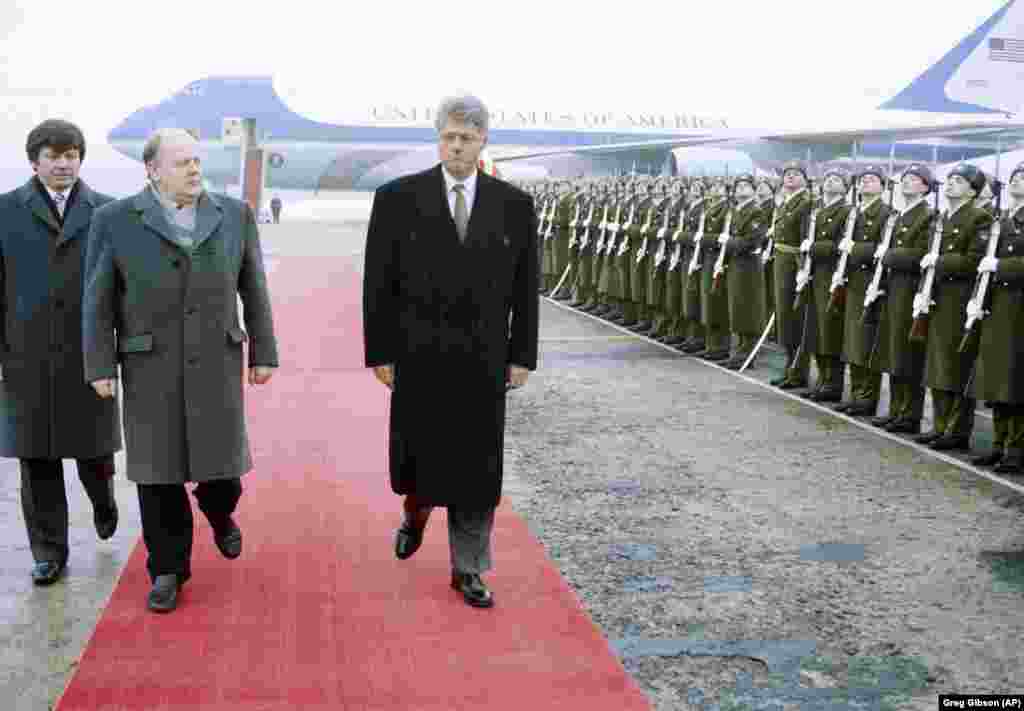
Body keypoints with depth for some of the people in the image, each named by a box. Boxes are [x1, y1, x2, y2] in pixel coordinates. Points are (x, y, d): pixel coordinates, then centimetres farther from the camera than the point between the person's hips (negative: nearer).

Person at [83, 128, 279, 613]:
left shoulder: (234, 215, 0)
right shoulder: (115, 221, -5)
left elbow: (254, 290, 4)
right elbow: (98, 301, -3)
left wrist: (264, 353, 3)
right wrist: (100, 368, -6)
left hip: (215, 363, 1)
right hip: (150, 368, -1)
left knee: (223, 460, 4)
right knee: (159, 469, 3)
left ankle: (219, 511, 37)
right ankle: (168, 568, 17)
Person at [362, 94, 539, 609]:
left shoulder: (514, 204, 0)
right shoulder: (398, 197, -5)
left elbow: (525, 288, 4)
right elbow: (378, 283, -3)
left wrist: (522, 356, 1)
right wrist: (379, 352, -5)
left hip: (483, 359, 1)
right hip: (418, 355, -1)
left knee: (476, 466, 5)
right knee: (417, 455, 9)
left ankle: (468, 569, 19)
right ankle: (415, 515, 43)